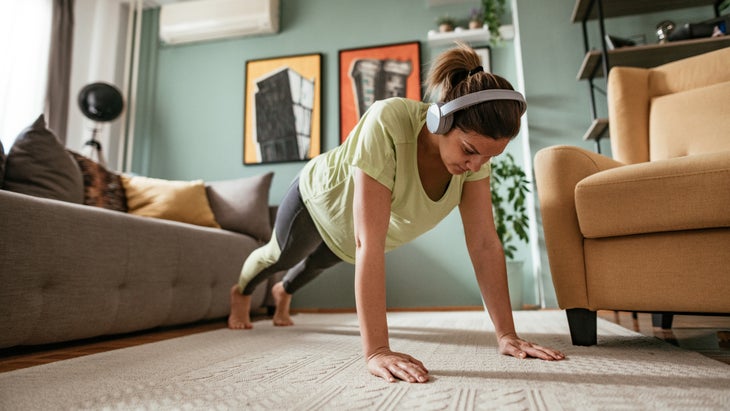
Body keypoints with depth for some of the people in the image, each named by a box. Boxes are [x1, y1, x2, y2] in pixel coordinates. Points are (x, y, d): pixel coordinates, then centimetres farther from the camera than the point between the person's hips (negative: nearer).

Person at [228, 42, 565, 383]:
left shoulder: (476, 142, -29)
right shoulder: (387, 123, -46)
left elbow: (484, 242, -27)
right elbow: (368, 243, -49)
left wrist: (507, 335, -29)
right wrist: (376, 351, -50)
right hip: (320, 197, -5)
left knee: (318, 263, 35)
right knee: (282, 256, 26)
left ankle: (283, 292, 72)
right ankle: (241, 292, 64)